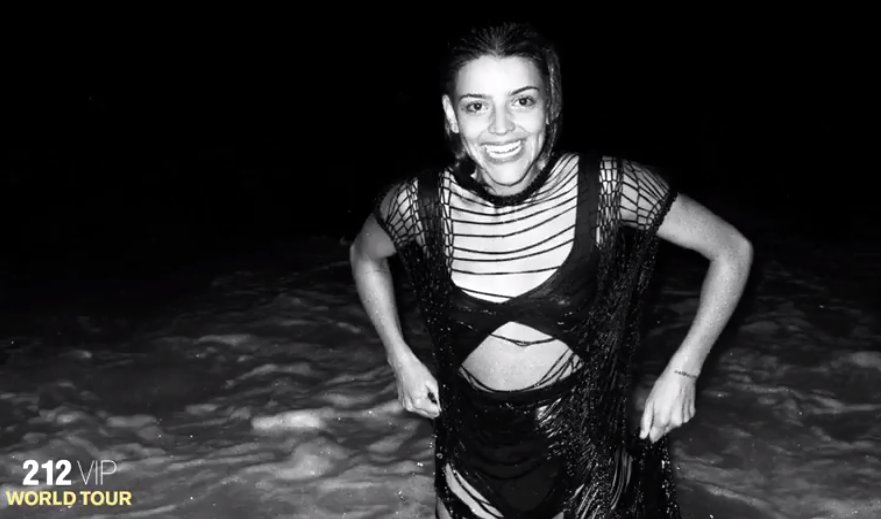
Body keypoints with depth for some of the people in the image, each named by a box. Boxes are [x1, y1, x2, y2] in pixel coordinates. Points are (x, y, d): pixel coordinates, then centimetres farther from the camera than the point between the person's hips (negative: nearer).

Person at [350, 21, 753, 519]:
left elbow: (733, 251, -6)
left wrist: (683, 371, -8)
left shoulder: (607, 188, -20)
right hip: (474, 455, 2)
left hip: (587, 455, -1)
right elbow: (365, 257, 8)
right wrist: (402, 360, 3)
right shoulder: (419, 203, -15)